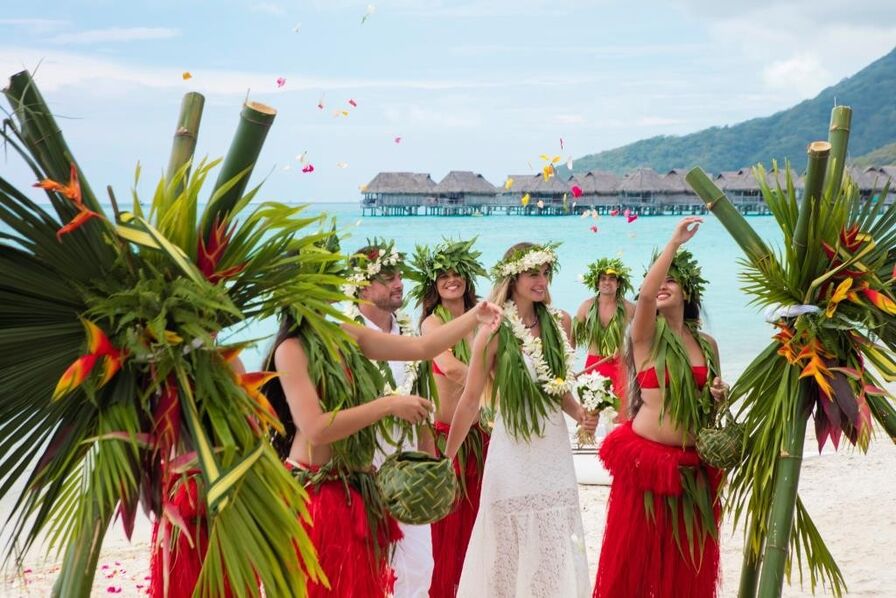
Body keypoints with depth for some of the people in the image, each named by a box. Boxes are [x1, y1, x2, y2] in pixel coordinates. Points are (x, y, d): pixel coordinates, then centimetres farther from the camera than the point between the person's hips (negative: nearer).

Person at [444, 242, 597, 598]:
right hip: (514, 452, -4)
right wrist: (446, 459, -6)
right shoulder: (495, 331, -10)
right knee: (513, 550, 6)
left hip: (555, 449, 4)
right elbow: (470, 400, -8)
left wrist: (579, 413, -5)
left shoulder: (559, 322, 3)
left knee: (559, 549, 9)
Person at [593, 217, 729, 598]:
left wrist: (720, 396, -1)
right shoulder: (647, 334, -5)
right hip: (646, 458, -4)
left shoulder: (707, 344, 9)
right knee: (635, 555, 0)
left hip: (693, 467, 5)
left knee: (686, 561, 11)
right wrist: (674, 243, -27)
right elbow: (645, 294, -26)